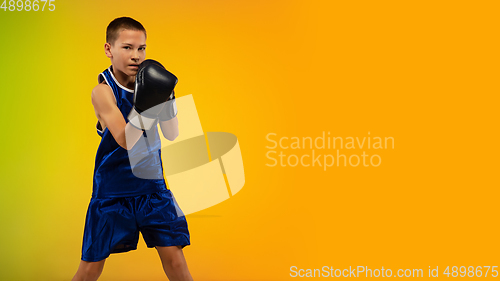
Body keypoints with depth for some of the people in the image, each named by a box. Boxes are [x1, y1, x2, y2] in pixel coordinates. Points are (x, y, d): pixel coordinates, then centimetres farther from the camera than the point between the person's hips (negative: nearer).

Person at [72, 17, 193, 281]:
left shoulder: (148, 82, -4)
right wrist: (144, 105, -37)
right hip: (112, 190, -3)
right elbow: (125, 141, -23)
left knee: (174, 258, -2)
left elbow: (172, 135, -4)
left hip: (151, 184, 3)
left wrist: (166, 97, -20)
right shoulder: (102, 90, -16)